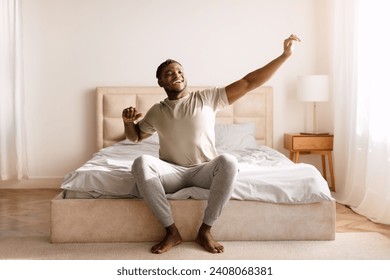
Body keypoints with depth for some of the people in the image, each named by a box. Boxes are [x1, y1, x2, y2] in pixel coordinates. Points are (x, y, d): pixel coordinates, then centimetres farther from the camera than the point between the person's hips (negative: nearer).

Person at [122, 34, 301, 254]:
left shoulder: (208, 98, 0)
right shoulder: (156, 112, 7)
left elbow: (249, 83, -4)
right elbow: (135, 137, 24)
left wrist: (285, 55, -9)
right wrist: (128, 121, -1)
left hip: (205, 170, -1)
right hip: (172, 171, 1)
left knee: (229, 162, -35)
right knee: (141, 163, -30)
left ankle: (205, 230, -20)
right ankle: (172, 231, -23)